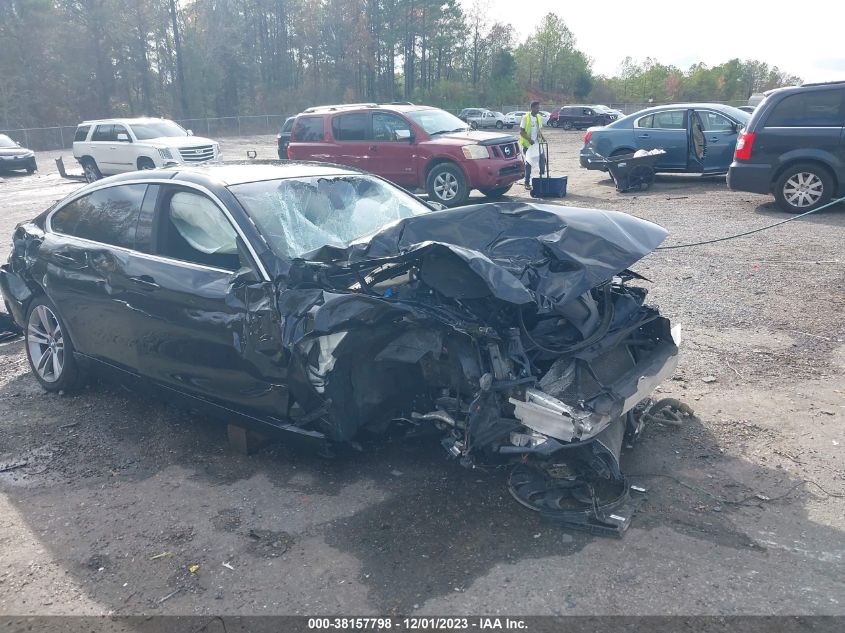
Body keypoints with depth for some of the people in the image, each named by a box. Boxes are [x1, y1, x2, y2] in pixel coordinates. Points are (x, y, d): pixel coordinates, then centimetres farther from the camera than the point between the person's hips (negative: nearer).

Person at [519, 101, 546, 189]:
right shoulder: (526, 118, -9)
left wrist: (542, 138, -1)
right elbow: (521, 131, -11)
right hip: (528, 145, -5)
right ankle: (527, 183, 8)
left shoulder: (539, 117, 8)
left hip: (538, 144, 5)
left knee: (542, 160, -2)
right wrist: (529, 139, -23)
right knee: (528, 163, 0)